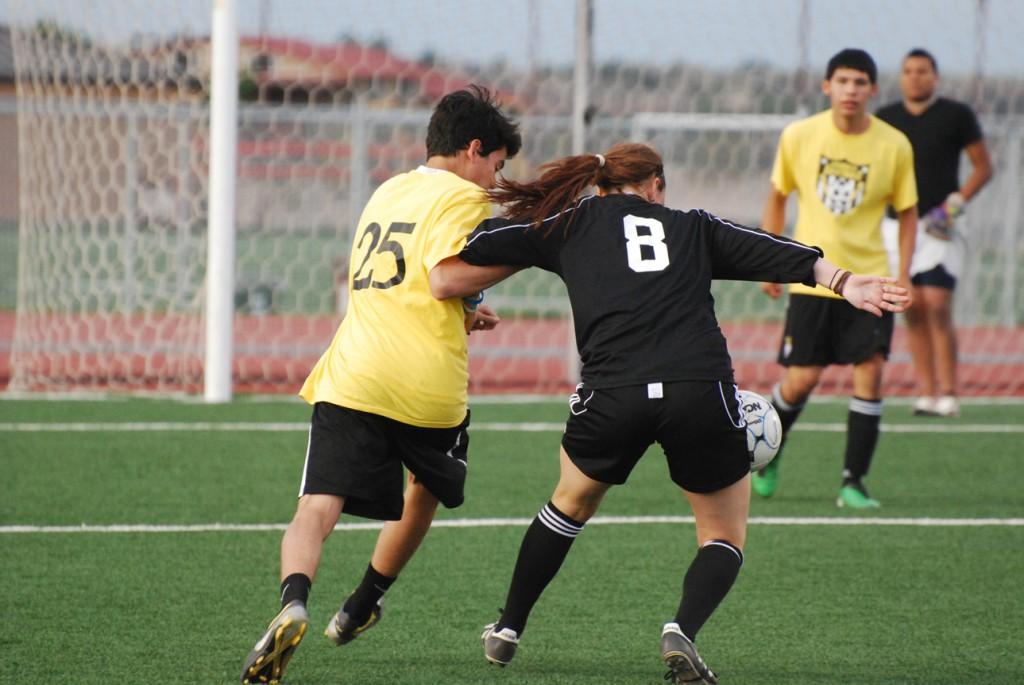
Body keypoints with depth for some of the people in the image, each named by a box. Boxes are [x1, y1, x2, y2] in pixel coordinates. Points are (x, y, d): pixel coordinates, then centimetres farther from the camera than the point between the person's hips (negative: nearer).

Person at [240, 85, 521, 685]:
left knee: (317, 510, -11)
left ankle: (293, 603, -40)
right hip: (428, 383, -3)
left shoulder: (388, 192, 26)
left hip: (350, 379, 4)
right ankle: (362, 608, 36)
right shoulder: (463, 197, 2)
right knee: (427, 489, 27)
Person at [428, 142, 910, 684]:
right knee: (725, 538, 16)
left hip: (612, 394, 1)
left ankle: (506, 631, 36)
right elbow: (772, 252, 9)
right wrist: (841, 281, 1)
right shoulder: (693, 228, 22)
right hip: (702, 390, -1)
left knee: (570, 502, 30)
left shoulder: (571, 223, 18)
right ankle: (683, 629, -12)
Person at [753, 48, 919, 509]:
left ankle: (853, 483, -2)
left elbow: (907, 210, 6)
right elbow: (777, 196, 10)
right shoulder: (799, 137, -3)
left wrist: (903, 273, -3)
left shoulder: (894, 146, -5)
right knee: (800, 380, -2)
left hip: (869, 277, 0)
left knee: (870, 371, -11)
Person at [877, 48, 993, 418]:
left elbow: (983, 167, 2)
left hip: (939, 226, -4)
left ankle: (948, 394, -10)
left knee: (937, 307, -13)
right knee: (913, 311, 1)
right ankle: (926, 392, 4)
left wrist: (955, 204, -10)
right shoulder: (885, 119, 9)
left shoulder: (957, 116, -1)